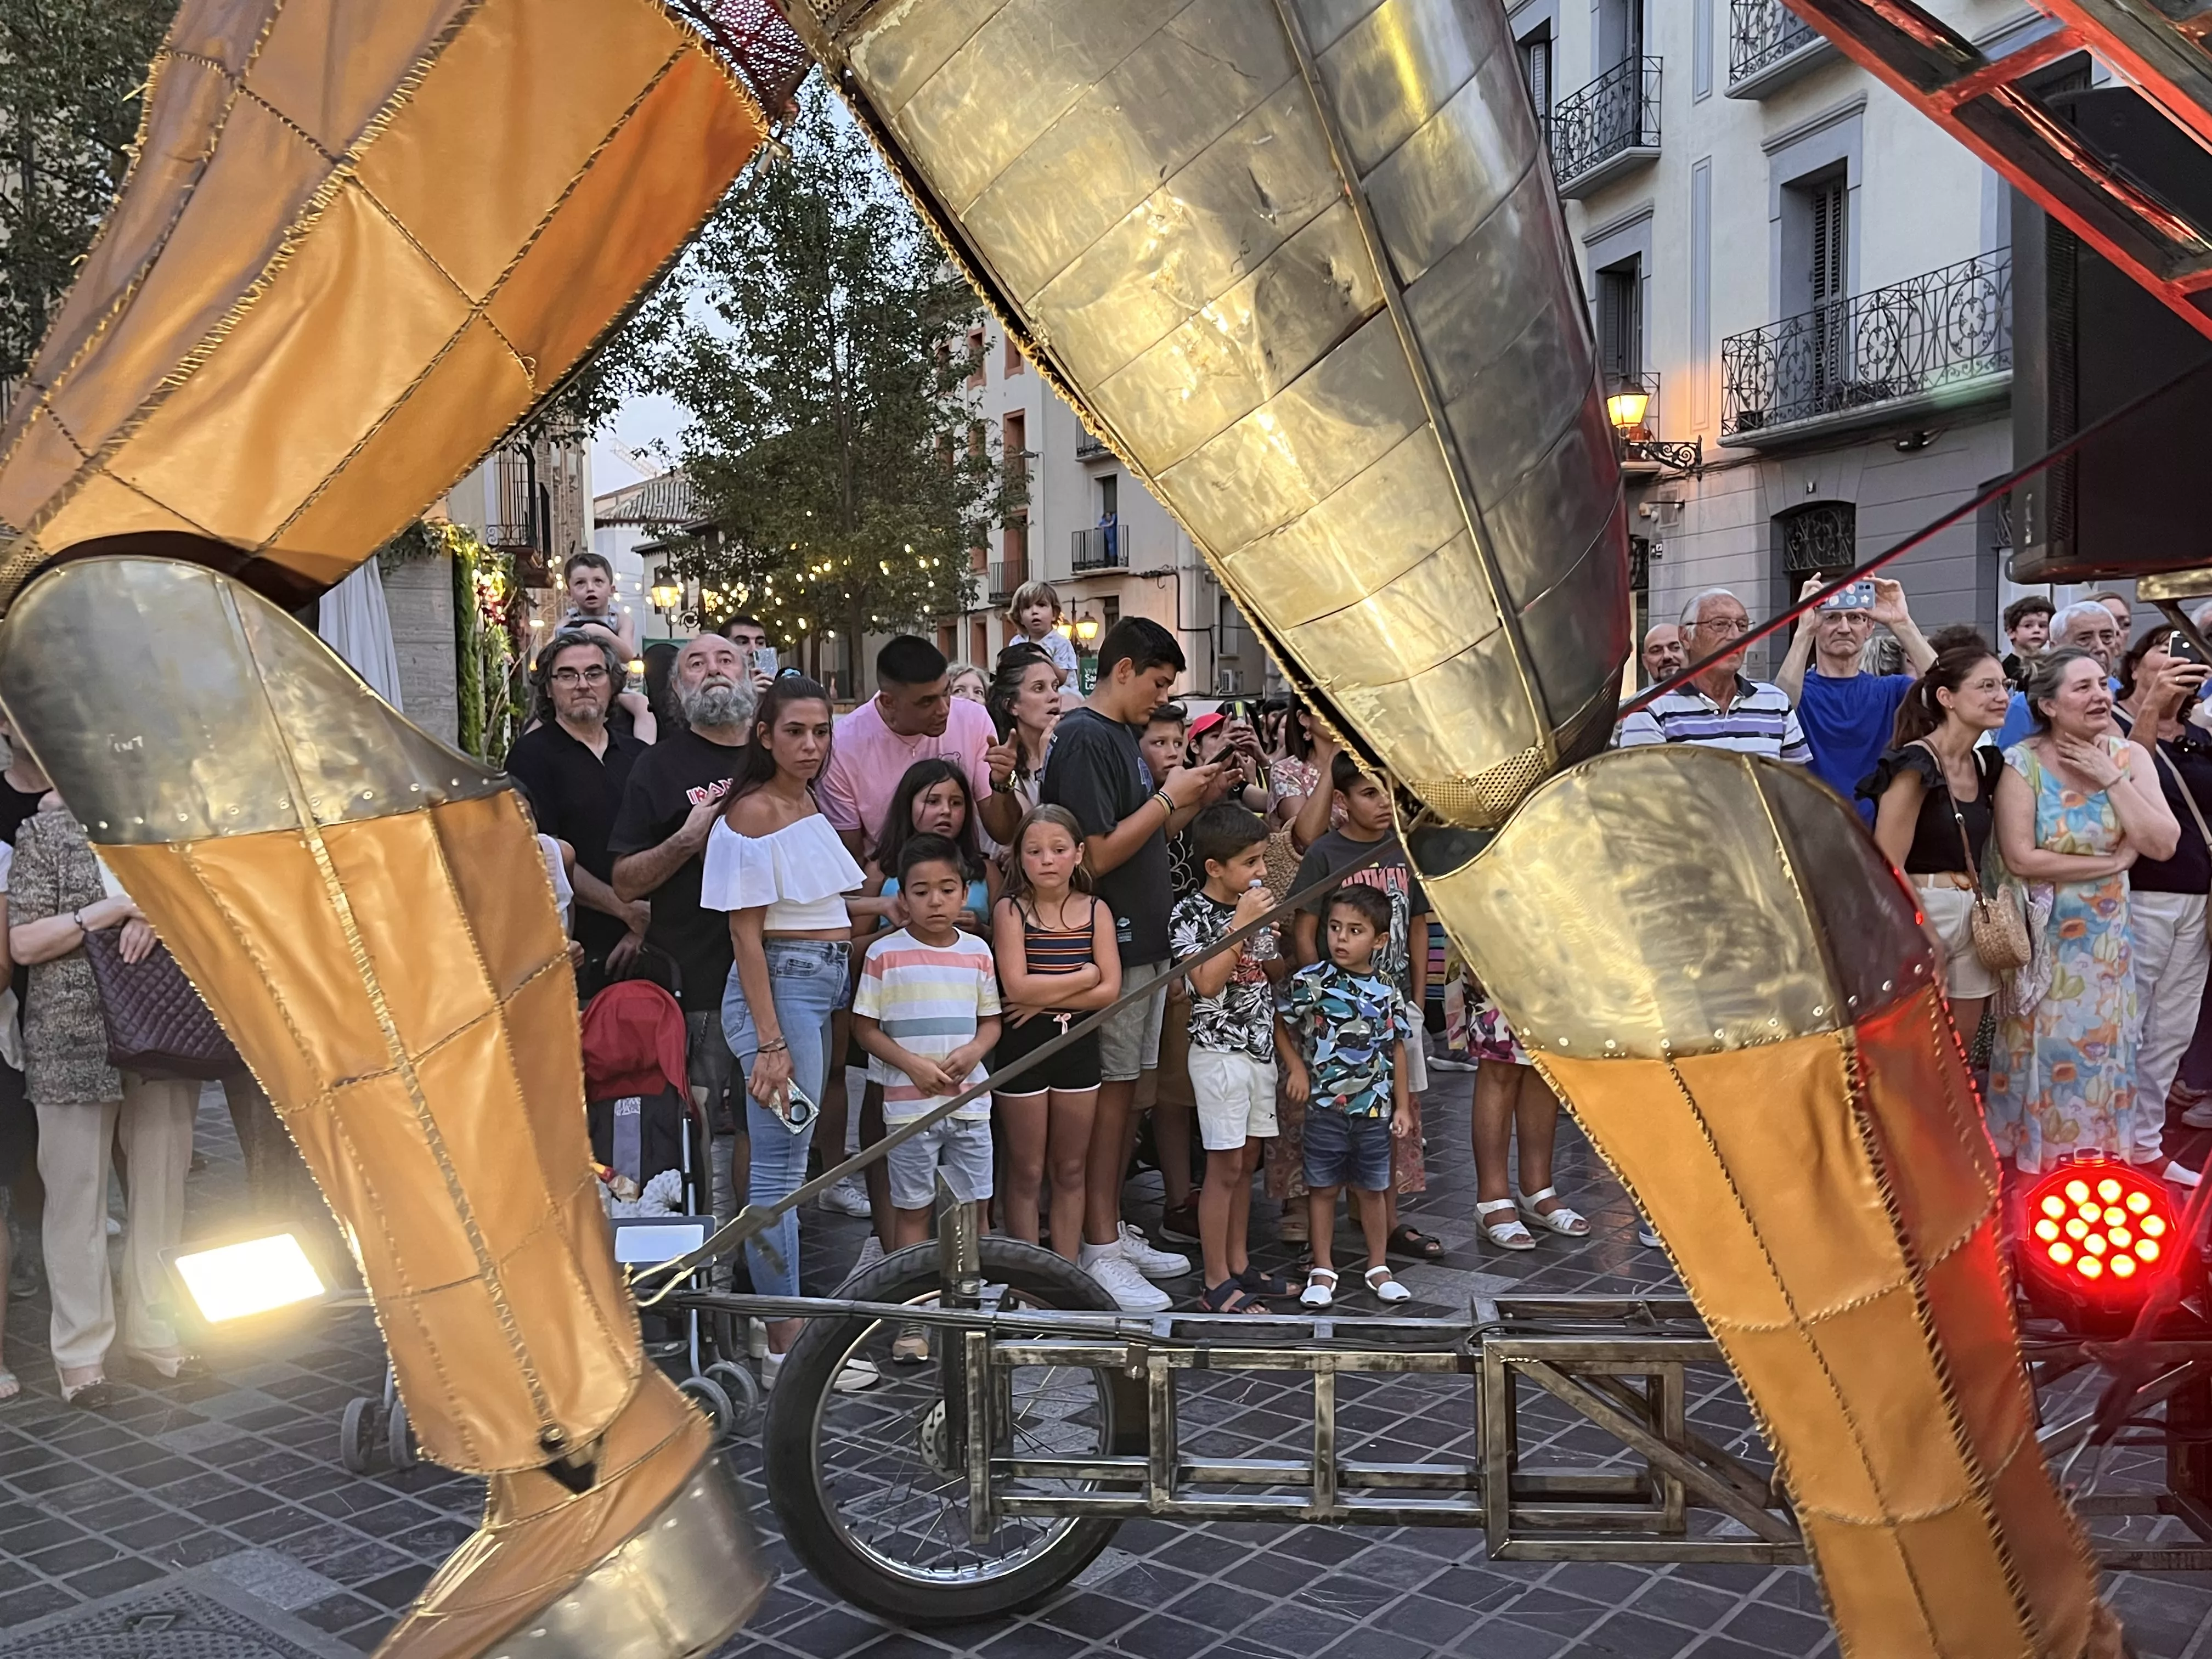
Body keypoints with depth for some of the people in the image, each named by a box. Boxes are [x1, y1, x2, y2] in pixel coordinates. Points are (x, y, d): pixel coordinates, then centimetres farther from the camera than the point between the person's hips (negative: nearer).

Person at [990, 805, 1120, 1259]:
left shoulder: (1095, 911, 0)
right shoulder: (1010, 910, -7)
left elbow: (1110, 990, -7)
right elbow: (1017, 987, -17)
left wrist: (1045, 999, -15)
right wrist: (1084, 975, -11)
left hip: (1078, 1046, 3)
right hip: (1022, 1048, -3)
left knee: (1070, 1170, 12)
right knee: (1027, 1172, 6)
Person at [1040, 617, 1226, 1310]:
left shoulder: (1122, 735, 16)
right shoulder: (1084, 739, -15)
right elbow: (1096, 855, -21)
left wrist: (1193, 801, 7)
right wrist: (1167, 797, -14)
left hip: (1143, 941, 10)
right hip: (1109, 946, -10)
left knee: (1125, 1092, 14)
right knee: (1108, 1092, -5)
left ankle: (1114, 1231, 23)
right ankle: (1100, 1251, 2)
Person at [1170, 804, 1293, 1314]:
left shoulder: (1255, 905, 9)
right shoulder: (1191, 915, -12)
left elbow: (1276, 976, 17)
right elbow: (1206, 983, -23)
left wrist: (1272, 932, -3)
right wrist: (1242, 923, -25)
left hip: (1261, 1048, 7)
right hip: (1219, 1053, -7)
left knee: (1247, 1162, 13)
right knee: (1224, 1167, -4)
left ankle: (1238, 1265, 24)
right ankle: (1217, 1284, 4)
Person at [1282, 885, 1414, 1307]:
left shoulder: (1387, 991, 0)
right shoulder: (1310, 981, -8)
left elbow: (1396, 1048, 6)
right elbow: (1282, 1026, 0)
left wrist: (1402, 1106, 7)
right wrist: (1296, 1067, -11)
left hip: (1374, 1109, 2)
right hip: (1325, 1106, -2)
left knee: (1371, 1189, 13)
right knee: (1322, 1188, 8)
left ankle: (1379, 1268, 28)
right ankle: (1322, 1270, 20)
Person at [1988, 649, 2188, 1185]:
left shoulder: (2129, 756, -4)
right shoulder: (2022, 764, -16)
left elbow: (2163, 844, -13)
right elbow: (2020, 858, -22)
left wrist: (2111, 779, -18)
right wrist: (2113, 862, -16)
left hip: (2107, 930, 3)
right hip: (2043, 931, -3)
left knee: (2109, 1034, 15)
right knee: (2045, 1039, 8)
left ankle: (2134, 1147, 30)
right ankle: (2039, 1144, 26)